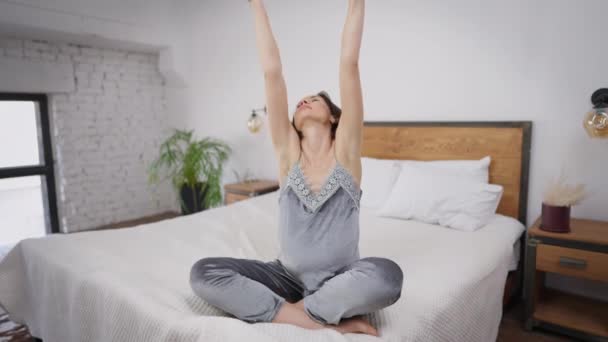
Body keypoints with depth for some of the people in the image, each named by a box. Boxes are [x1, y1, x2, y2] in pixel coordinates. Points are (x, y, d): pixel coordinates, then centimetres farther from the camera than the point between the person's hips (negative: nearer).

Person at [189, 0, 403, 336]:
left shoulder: (345, 150, -6)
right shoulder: (288, 151, -2)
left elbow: (349, 64, -11)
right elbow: (272, 71, -6)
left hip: (341, 280, -2)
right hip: (289, 276, 2)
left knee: (387, 276, -34)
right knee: (203, 273, -19)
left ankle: (289, 310, -13)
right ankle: (329, 322, -18)